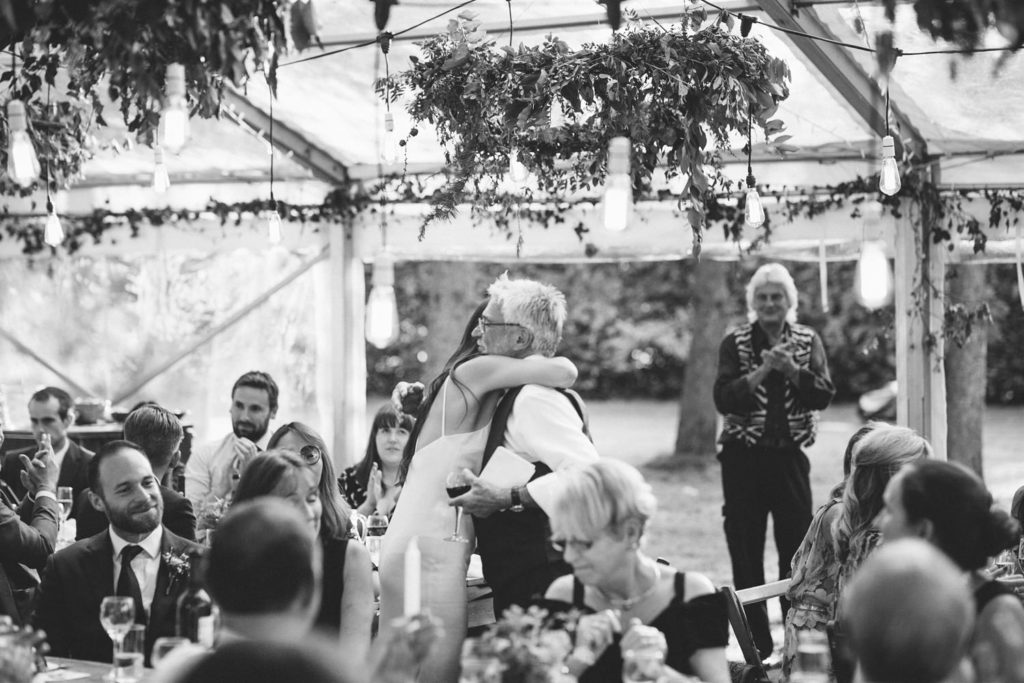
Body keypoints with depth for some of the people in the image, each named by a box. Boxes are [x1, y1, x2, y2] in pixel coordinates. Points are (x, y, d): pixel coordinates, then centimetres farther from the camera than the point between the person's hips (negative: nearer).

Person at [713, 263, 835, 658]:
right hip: (744, 458, -1)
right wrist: (763, 370, -20)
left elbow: (824, 395, -5)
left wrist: (791, 369, -19)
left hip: (790, 457, 1)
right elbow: (724, 399, -9)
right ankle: (757, 646, 9)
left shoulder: (808, 341, 7)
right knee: (746, 555, 2)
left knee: (798, 550, -1)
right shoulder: (735, 343, 2)